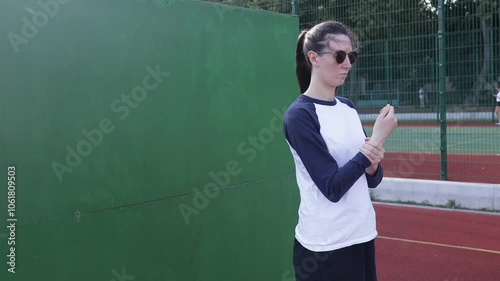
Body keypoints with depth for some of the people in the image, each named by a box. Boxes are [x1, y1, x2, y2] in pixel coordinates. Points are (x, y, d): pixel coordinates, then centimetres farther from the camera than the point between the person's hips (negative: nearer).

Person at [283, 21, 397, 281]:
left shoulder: (348, 107, 6)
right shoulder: (299, 115, -14)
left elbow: (371, 180, 9)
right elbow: (333, 187, -19)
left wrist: (373, 164, -13)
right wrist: (377, 139, -19)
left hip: (363, 235, 7)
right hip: (324, 246, -6)